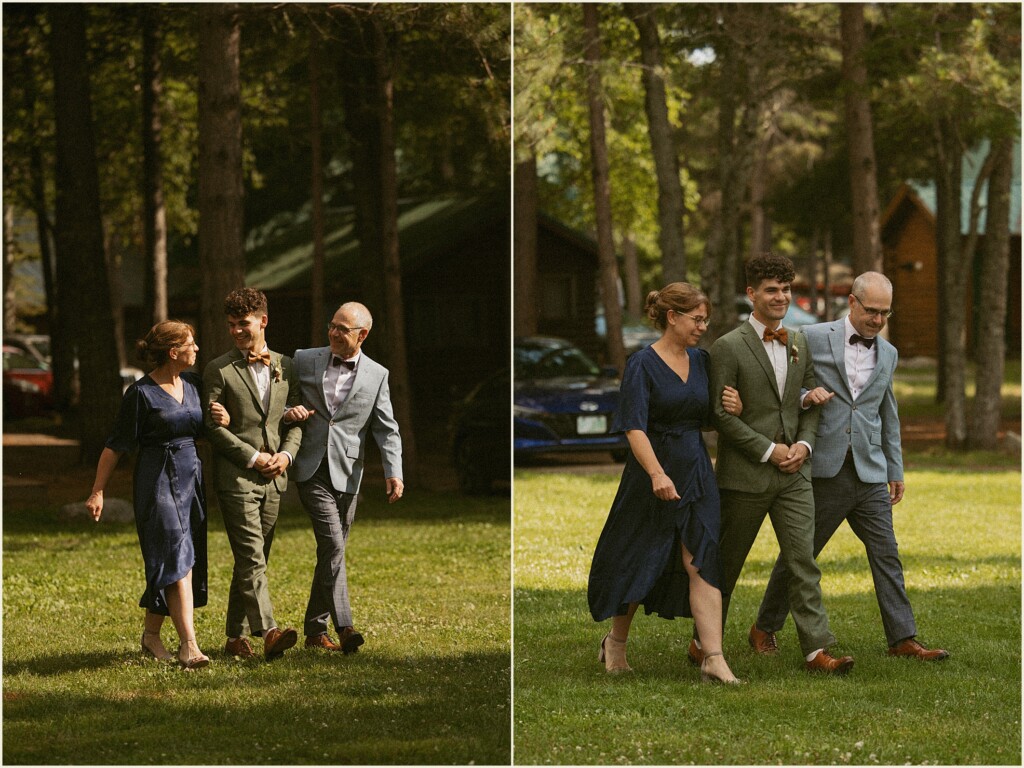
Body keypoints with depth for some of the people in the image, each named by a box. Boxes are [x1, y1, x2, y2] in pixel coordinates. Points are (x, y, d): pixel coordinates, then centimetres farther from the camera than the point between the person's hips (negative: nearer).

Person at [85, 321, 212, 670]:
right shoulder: (141, 393, -10)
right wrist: (97, 491, -6)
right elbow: (116, 445, -5)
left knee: (188, 559, 8)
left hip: (191, 475, 7)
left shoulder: (193, 384, 9)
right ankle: (189, 645, -18)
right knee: (176, 558, -14)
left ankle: (151, 634, 24)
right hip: (157, 480, -7)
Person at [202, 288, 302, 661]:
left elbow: (295, 420, 15)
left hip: (273, 477, 5)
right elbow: (213, 426, -5)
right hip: (236, 476, -5)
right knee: (251, 559, -14)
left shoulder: (286, 367, 12)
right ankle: (268, 632, -24)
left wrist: (286, 453, -4)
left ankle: (236, 635, 15)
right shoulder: (219, 371, -1)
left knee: (253, 561, 8)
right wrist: (252, 457, -11)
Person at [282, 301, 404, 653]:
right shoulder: (304, 360, 5)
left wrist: (394, 472, -9)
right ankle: (343, 627, -22)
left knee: (332, 552, 8)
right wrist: (287, 413, -8)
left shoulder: (377, 375, 6)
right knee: (332, 544, -17)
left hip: (346, 475, 2)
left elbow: (387, 429, 4)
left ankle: (315, 630, 18)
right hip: (312, 470, -2)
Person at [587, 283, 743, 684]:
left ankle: (713, 659, -12)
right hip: (652, 473, -4)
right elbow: (634, 427, -19)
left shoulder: (701, 361, 8)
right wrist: (657, 474, -32)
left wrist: (731, 408, -4)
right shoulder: (642, 364, -10)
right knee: (637, 563, 8)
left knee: (702, 564, -6)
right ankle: (616, 643, 31)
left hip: (696, 471, 5)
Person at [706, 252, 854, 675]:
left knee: (803, 562, -4)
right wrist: (768, 450, -13)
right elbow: (721, 414, -11)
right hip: (745, 475, -4)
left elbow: (809, 403, 17)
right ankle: (704, 642, 22)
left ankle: (817, 649, -8)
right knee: (727, 562, 7)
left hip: (794, 472, 4)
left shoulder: (800, 344, 11)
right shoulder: (729, 347, -7)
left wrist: (803, 444, -2)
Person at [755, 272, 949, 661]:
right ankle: (764, 629, 19)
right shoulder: (814, 338, -3)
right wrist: (805, 396, -20)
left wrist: (895, 471, 20)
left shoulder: (888, 354, 13)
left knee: (886, 555, 0)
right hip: (824, 470, -4)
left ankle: (903, 639, 2)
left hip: (870, 472, 4)